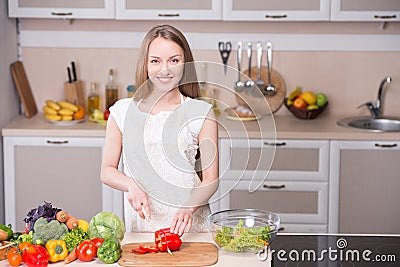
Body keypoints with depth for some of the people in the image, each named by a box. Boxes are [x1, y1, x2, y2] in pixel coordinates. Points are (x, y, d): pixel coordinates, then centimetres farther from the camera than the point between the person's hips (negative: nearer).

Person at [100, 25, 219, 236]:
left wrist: (188, 208, -17)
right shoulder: (123, 111, 7)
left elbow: (210, 179, 1)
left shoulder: (201, 113, 3)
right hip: (141, 224, 1)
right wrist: (131, 185, -10)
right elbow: (107, 171, 11)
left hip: (190, 225, -1)